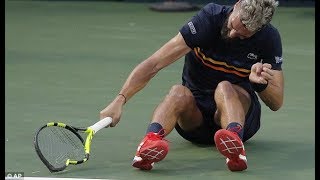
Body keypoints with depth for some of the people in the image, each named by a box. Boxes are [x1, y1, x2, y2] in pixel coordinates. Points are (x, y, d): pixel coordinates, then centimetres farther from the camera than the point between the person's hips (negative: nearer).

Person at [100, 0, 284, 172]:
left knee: (224, 88, -34)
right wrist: (120, 100, -33)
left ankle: (234, 139, -66)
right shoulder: (209, 18, -17)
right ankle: (151, 141, -64)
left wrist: (262, 83, -28)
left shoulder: (269, 37, -10)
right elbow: (154, 64, -22)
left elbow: (277, 103, -5)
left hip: (239, 110, 0)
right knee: (179, 93, -34)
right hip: (194, 117, 0)